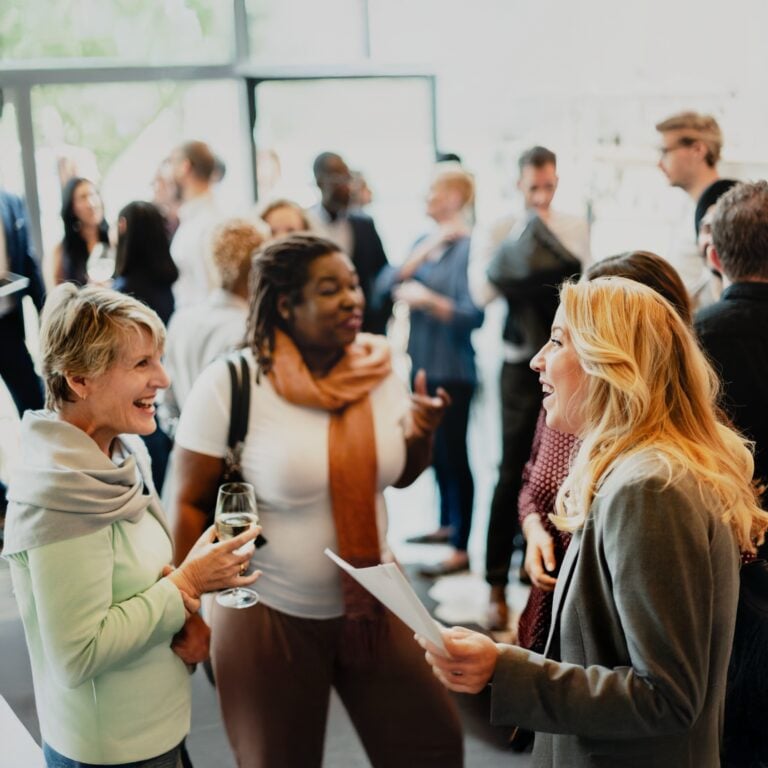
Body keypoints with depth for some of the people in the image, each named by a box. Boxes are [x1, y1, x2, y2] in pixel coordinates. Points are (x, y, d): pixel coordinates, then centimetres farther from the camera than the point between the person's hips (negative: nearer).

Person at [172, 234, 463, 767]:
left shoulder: (380, 368, -4)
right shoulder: (229, 384, -17)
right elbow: (192, 503, -10)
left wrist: (422, 434, -12)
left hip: (372, 598, 4)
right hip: (269, 612, -4)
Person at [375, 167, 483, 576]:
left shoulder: (468, 247, -12)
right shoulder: (423, 241, 12)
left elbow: (473, 314, -18)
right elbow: (385, 284, 0)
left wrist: (427, 298, -24)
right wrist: (422, 254, -9)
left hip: (452, 369, -7)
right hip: (423, 363, 8)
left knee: (452, 452, -3)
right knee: (434, 449, 17)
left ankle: (462, 549, 4)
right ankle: (447, 524, 33)